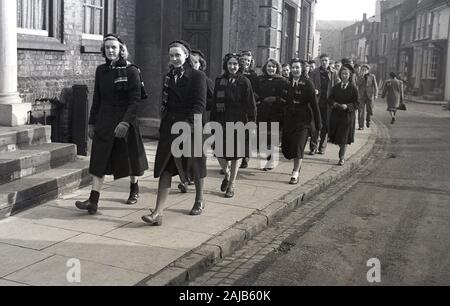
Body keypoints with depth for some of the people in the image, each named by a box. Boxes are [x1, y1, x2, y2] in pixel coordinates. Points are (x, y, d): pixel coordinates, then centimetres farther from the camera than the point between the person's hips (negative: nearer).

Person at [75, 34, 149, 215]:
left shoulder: (131, 71, -7)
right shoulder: (101, 70, 8)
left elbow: (135, 100, -13)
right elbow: (97, 99, 13)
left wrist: (125, 122, -24)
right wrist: (92, 123, 10)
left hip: (125, 120, -4)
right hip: (104, 121, 4)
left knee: (129, 157, 11)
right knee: (99, 160, -5)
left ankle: (134, 189, 36)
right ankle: (93, 201, -7)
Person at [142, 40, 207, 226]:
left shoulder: (198, 76, -4)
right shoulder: (168, 77, 12)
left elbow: (200, 105, -13)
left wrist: (188, 126, -23)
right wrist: (163, 125, 13)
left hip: (191, 125, -4)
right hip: (169, 127, 4)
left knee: (195, 165, 11)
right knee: (166, 168, -4)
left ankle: (199, 200, 35)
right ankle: (158, 213, -8)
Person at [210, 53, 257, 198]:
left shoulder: (244, 82, -3)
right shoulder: (219, 81, 6)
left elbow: (250, 104, -5)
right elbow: (215, 103, 8)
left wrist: (251, 122, -10)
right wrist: (212, 121, 6)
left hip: (238, 122, -3)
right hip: (221, 122, 3)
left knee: (235, 154, 5)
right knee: (219, 152, 1)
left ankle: (231, 185, 17)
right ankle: (227, 174, 31)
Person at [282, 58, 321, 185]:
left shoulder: (307, 84, -7)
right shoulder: (286, 83, 5)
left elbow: (314, 104, -7)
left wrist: (318, 123, -8)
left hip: (303, 119, -4)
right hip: (289, 119, 4)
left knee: (298, 145, -9)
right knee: (286, 145, 7)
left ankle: (296, 172, 3)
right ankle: (297, 164, 34)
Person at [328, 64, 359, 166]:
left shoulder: (353, 88, -3)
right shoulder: (336, 87, 8)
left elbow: (356, 103, -5)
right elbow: (330, 99, 7)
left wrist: (347, 106, -21)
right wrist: (334, 104, -14)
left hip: (348, 115, -3)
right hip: (336, 115, 3)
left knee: (344, 138, -2)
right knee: (337, 137, 8)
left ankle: (342, 157, 9)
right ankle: (342, 152, 34)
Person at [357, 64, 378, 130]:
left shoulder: (372, 76, 5)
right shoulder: (359, 77, 10)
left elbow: (375, 86, 2)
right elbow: (358, 83, -8)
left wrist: (376, 94, -9)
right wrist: (362, 76, -13)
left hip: (370, 96, -1)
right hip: (361, 96, 1)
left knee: (370, 111, 3)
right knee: (361, 111, -6)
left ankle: (368, 121, 32)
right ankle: (361, 126, -4)